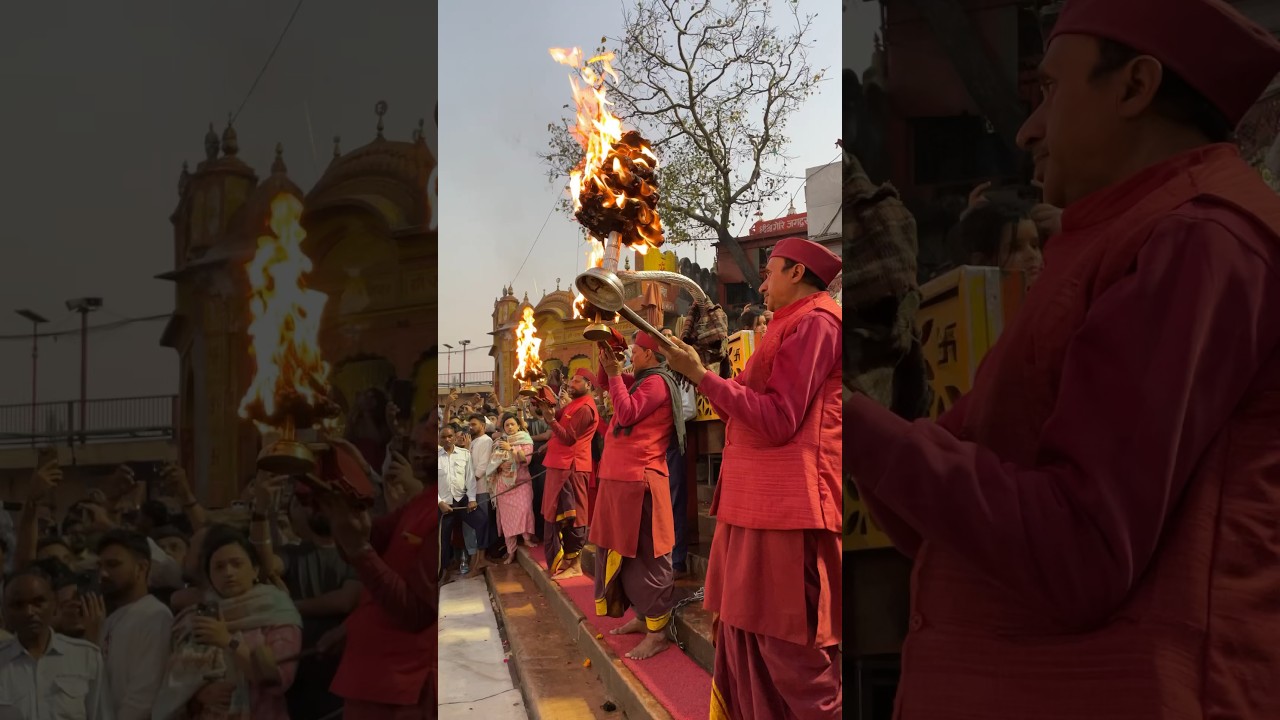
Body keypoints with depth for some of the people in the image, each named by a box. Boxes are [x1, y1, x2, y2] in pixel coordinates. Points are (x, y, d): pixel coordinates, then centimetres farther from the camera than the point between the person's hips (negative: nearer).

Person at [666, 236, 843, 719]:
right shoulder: (793, 325, 25)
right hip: (760, 502, 10)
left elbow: (776, 419, -16)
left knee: (792, 650, -7)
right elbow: (754, 410, 20)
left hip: (788, 508, -10)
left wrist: (700, 374, -12)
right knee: (744, 641, 11)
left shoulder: (815, 321, -7)